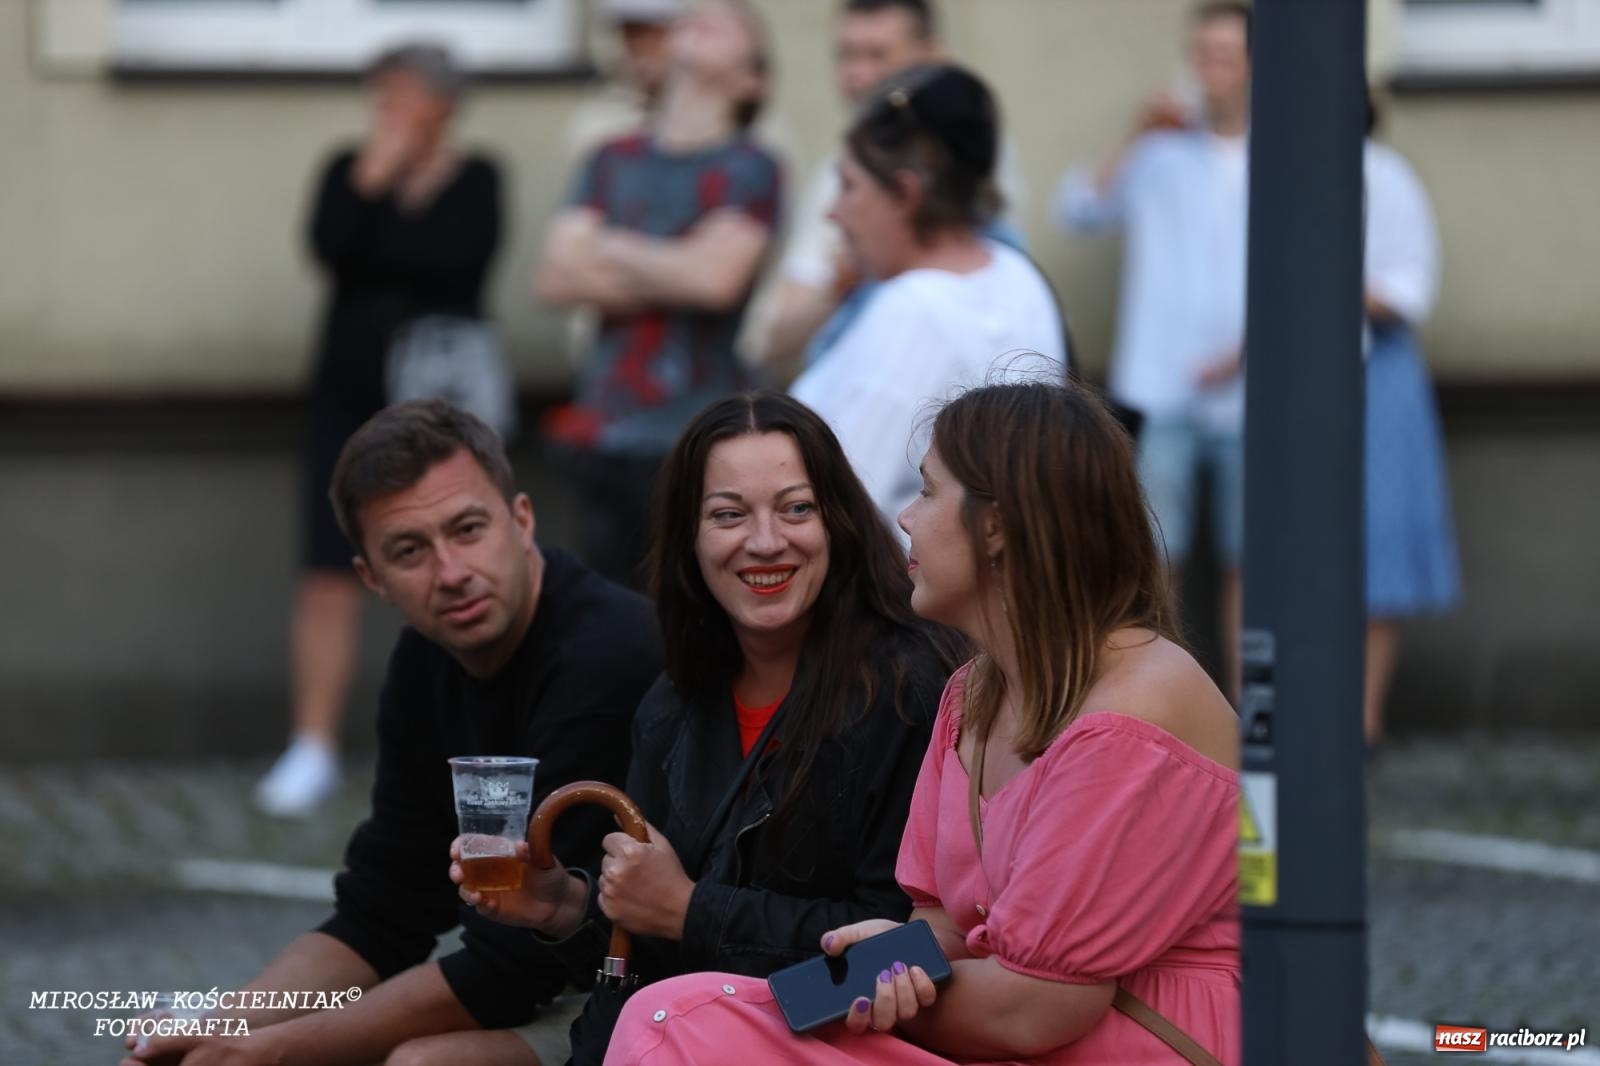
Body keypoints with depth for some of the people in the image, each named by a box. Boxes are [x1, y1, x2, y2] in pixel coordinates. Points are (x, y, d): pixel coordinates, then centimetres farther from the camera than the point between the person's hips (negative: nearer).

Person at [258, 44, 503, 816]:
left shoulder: (475, 179, 1)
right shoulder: (349, 171, 8)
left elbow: (458, 260, -17)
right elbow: (331, 245, -10)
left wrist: (374, 247, -10)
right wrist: (375, 181, -13)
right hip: (349, 400, 2)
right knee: (328, 577, -4)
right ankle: (312, 749, -1)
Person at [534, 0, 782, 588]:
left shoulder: (748, 167, -1)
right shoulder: (614, 161, 14)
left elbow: (714, 275, -16)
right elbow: (555, 277, 3)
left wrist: (607, 248, -1)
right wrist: (669, 276, -8)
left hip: (695, 436, -5)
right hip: (606, 427, 5)